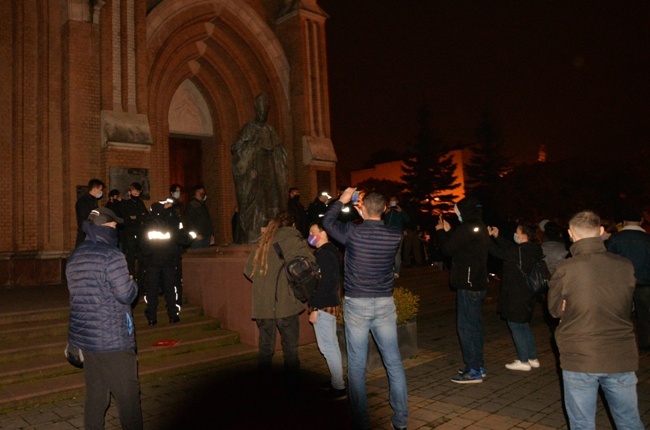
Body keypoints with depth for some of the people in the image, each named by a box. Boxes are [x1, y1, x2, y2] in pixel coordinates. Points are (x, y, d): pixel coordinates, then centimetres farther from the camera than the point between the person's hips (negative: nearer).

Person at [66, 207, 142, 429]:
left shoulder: (74, 258, 10)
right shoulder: (111, 256, -16)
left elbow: (77, 293, 18)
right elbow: (125, 294, -19)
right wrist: (133, 284, 1)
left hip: (84, 336, 8)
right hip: (112, 339, -8)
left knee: (95, 393, 16)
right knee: (128, 395, 2)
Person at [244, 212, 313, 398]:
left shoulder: (264, 242, 14)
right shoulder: (292, 239, -3)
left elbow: (248, 270, 16)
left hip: (262, 304, 5)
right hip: (285, 304, -5)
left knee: (265, 348, 14)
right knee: (290, 351, 5)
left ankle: (265, 390, 21)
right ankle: (294, 393, 10)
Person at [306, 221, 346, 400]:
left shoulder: (323, 254, -16)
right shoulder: (331, 252, 14)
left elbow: (322, 283, -22)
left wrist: (314, 308, -20)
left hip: (323, 306, -10)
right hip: (331, 304, 10)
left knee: (327, 347, -5)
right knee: (332, 345, 17)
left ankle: (339, 388, 1)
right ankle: (337, 381, 26)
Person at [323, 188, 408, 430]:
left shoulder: (352, 233, -12)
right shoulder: (394, 236, -5)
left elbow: (327, 221, 8)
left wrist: (342, 201, 18)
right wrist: (367, 217, 18)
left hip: (356, 304, -2)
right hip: (384, 303, 3)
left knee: (357, 366, 7)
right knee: (394, 362, 13)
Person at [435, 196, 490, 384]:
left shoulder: (467, 229, -18)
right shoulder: (480, 228, 13)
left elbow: (447, 248, -12)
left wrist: (440, 231, 4)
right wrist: (448, 231, 19)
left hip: (468, 285, -10)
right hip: (478, 284, 10)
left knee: (466, 326, -4)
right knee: (475, 325, 16)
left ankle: (474, 371, 0)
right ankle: (478, 366, 25)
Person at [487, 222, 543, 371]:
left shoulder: (521, 251, -21)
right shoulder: (533, 250, 7)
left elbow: (501, 253, -17)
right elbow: (510, 248, 15)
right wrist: (497, 237, 14)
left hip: (517, 296, -10)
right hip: (527, 294, 10)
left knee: (516, 325, 1)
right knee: (524, 325, 19)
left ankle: (523, 361, 7)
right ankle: (532, 358, 27)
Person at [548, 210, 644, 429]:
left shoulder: (566, 269, -14)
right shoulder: (625, 266, -5)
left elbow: (555, 309, 0)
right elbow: (627, 306, 9)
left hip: (579, 358, -3)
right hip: (621, 357, 3)